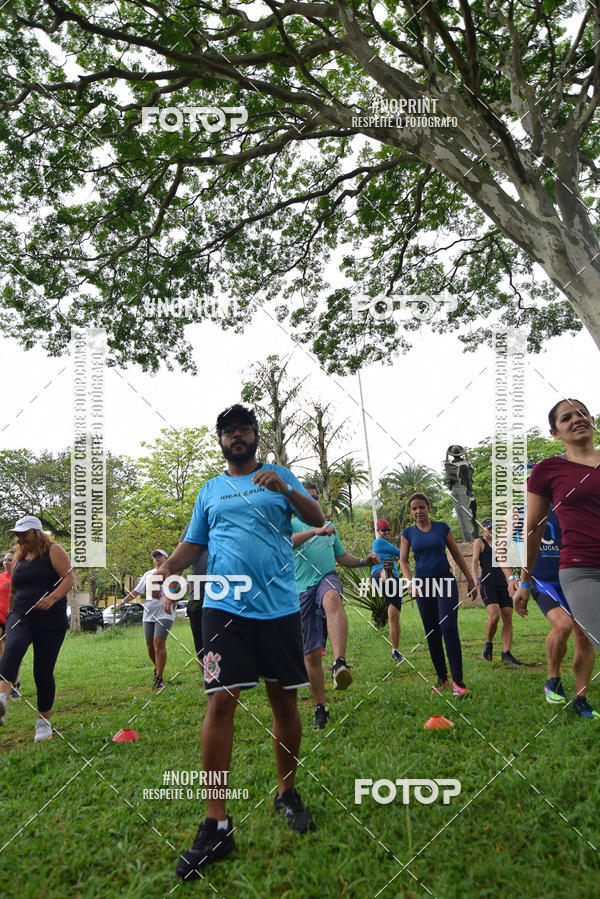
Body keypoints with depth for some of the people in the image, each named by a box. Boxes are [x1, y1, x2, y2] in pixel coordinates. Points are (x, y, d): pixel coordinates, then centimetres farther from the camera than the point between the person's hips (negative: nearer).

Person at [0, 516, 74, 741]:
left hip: (51, 621, -3)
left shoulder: (53, 551, 0)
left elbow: (69, 578, -11)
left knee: (43, 672, -1)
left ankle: (44, 721, 16)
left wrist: (52, 598, -26)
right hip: (20, 616, 3)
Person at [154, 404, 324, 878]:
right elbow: (193, 544, 17)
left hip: (279, 606, 0)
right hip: (224, 606, 0)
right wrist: (166, 568, -3)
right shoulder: (210, 489, 15)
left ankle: (287, 793, 28)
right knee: (221, 701, -8)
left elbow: (318, 519, 0)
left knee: (284, 700, 7)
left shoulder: (280, 475, 10)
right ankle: (216, 824, 1)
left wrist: (286, 489, -19)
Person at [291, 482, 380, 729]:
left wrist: (363, 561, 10)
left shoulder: (328, 525, 25)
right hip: (302, 589, -1)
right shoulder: (291, 524, 11)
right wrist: (315, 531, -26)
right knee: (311, 653, -1)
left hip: (327, 578, 1)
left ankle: (340, 663, -53)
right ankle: (320, 707, 16)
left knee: (332, 599, -38)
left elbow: (342, 557, 29)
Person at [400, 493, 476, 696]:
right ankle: (442, 679, 17)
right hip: (423, 584, 2)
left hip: (445, 581, -1)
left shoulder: (442, 527, 5)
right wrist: (410, 581, -16)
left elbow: (457, 554, 11)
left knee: (449, 628, -16)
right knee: (432, 634, 4)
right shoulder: (408, 533, 6)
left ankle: (458, 682, -16)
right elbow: (403, 561, 1)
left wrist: (470, 579, 12)